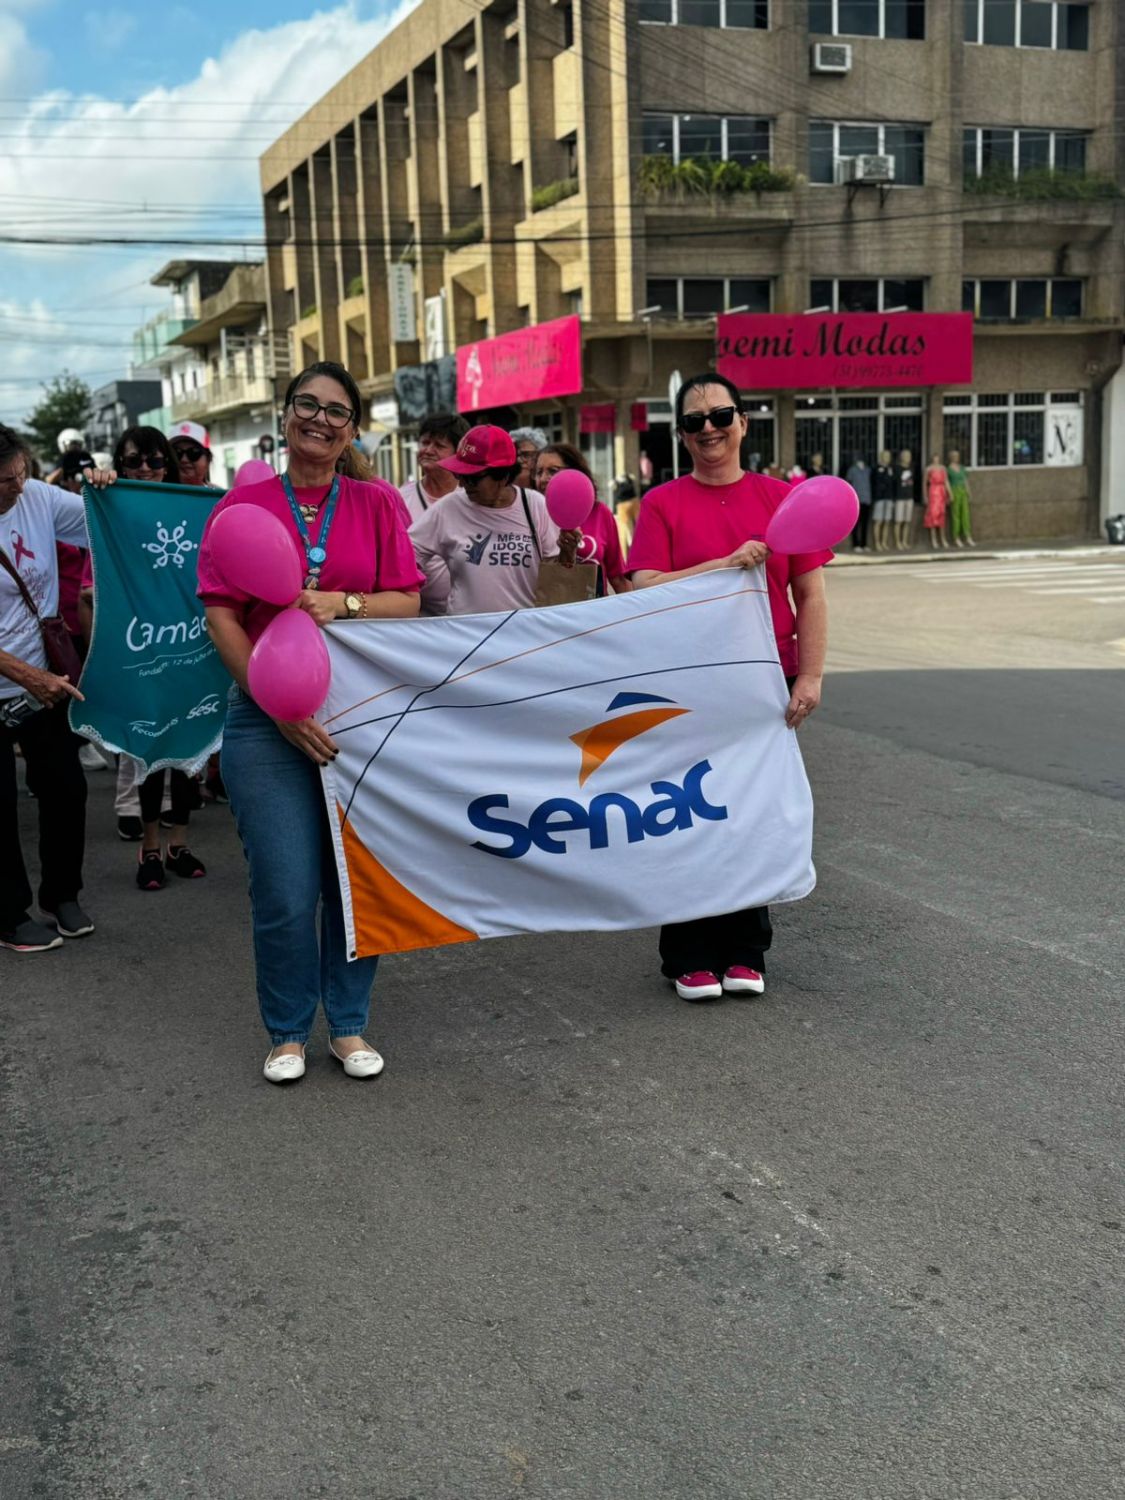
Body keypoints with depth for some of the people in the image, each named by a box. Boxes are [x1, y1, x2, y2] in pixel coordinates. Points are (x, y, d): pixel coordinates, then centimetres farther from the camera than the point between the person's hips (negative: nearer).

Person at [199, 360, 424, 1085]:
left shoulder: (377, 503, 8)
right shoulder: (244, 504, 3)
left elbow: (407, 602, 4)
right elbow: (221, 617, -3)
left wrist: (343, 603, -16)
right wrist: (280, 708, -11)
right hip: (267, 721, -1)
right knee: (287, 890, -2)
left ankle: (349, 1024, 23)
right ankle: (288, 1032, 18)